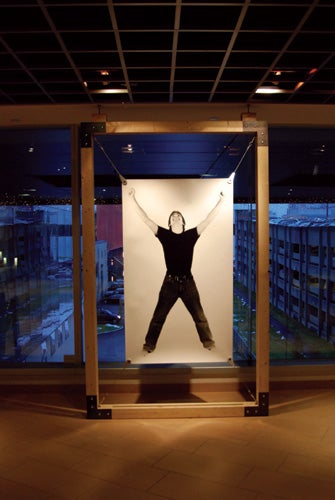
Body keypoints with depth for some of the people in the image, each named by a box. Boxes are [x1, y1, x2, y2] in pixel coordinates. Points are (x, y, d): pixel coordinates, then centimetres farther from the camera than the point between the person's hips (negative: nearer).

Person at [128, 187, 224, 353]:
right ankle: (149, 345, 15)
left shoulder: (191, 234, 2)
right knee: (158, 316, 5)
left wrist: (220, 201, -4)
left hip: (188, 282, 1)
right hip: (170, 282, -1)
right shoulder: (164, 234, 0)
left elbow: (208, 219, 0)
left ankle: (208, 342, 24)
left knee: (199, 315, 10)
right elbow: (146, 219, -4)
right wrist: (133, 199, -10)